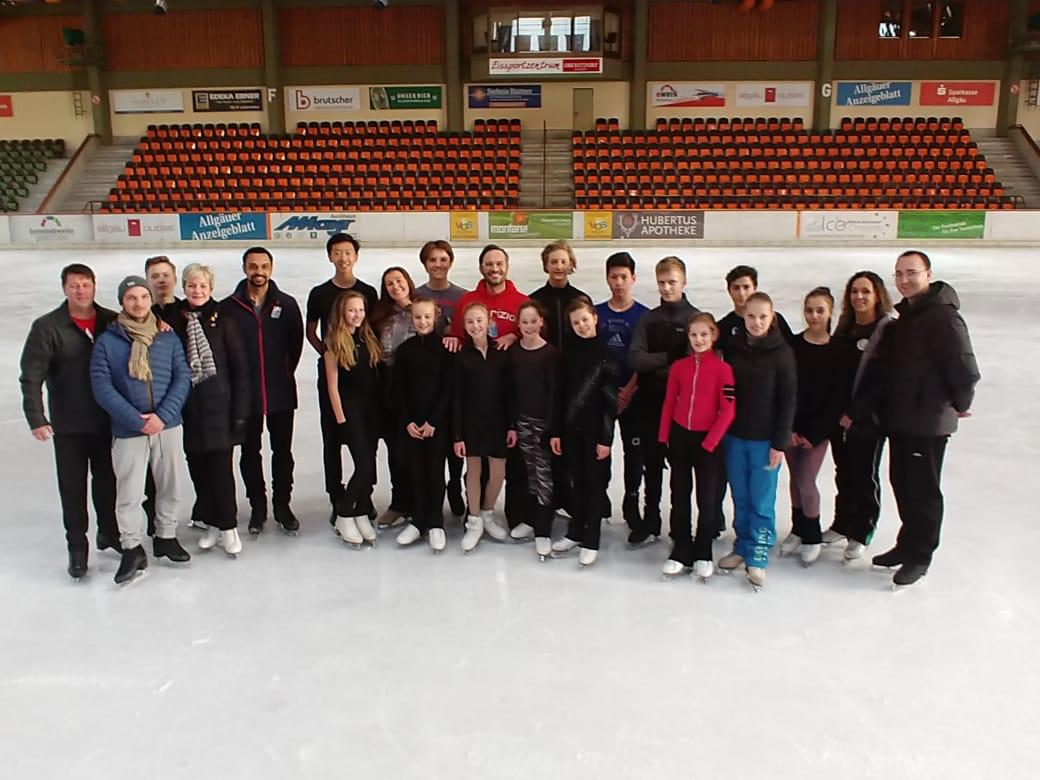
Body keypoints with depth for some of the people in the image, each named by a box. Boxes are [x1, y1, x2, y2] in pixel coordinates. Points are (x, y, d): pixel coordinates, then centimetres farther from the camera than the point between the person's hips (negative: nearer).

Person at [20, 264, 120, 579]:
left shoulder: (113, 322, -1)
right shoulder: (48, 327, -9)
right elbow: (31, 377, -12)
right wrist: (36, 418, -20)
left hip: (108, 421, 3)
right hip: (68, 425, -3)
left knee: (108, 479, 16)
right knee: (73, 486, 6)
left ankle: (109, 532, 36)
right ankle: (77, 546, 21)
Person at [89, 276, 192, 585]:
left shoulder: (169, 338, 3)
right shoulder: (106, 341, -2)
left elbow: (182, 378, 0)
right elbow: (102, 387, -8)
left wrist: (163, 415, -13)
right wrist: (136, 420, -16)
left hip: (168, 426, 2)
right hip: (128, 431, -2)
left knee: (170, 486, 12)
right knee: (129, 492, -1)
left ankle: (166, 536, 30)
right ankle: (132, 549, 14)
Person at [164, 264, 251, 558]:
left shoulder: (223, 321, -3)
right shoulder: (173, 318, 3)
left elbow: (240, 367, -4)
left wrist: (240, 410, -6)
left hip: (218, 405, -3)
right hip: (188, 408, 3)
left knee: (221, 466, -2)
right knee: (198, 467, 8)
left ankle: (228, 527, 11)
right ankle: (212, 524, 22)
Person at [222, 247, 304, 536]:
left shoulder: (286, 304, -3)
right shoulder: (228, 307, -6)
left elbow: (296, 343, 5)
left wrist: (284, 372, 6)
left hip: (281, 392, 0)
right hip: (244, 393, 0)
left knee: (282, 451, 10)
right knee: (250, 453, 12)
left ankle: (283, 506, 24)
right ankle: (257, 507, 27)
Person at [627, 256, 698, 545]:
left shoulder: (696, 318, -4)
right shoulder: (648, 319, 6)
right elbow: (635, 359, -7)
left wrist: (655, 364, -18)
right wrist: (669, 358, -16)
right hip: (650, 403, 3)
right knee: (652, 464, 13)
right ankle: (650, 521, 27)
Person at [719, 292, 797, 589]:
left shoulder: (781, 352, -6)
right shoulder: (733, 348, 3)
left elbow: (788, 400, -6)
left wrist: (780, 443, -10)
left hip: (765, 440, -3)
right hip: (734, 437, 3)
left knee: (761, 502, 2)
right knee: (740, 499, 12)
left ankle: (757, 558, 14)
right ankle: (742, 548, 26)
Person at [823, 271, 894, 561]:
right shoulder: (844, 326, 8)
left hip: (868, 418, -5)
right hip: (839, 415, 6)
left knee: (865, 475, 7)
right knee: (843, 472, 18)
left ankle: (861, 534, 23)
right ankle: (842, 524, 34)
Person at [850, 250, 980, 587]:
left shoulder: (942, 317, -17)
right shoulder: (902, 318, 12)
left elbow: (965, 370, -19)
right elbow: (881, 371, 12)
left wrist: (959, 405, -3)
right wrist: (857, 409, 7)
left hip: (928, 423, -8)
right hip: (898, 420, 8)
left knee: (923, 490, 4)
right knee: (901, 483, 17)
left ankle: (919, 556, 18)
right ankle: (908, 543, 32)